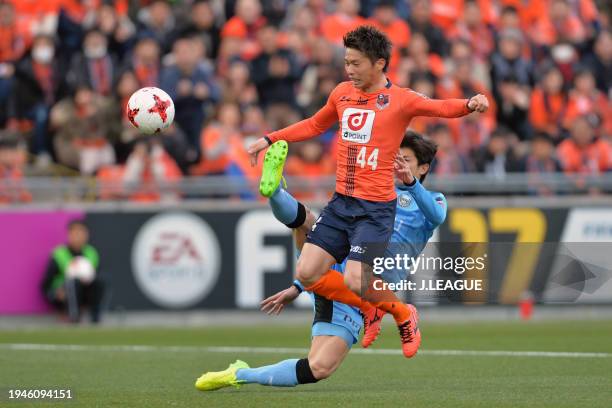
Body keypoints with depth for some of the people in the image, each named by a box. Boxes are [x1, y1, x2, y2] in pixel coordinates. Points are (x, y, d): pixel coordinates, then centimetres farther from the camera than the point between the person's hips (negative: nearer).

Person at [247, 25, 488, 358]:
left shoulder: (400, 100, -7)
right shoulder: (342, 93, 11)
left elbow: (443, 108, -18)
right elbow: (314, 125, 28)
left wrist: (470, 104, -39)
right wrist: (270, 140, 26)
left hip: (376, 208, -6)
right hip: (341, 203, 6)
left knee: (355, 281, -16)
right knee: (307, 273, -3)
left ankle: (403, 314, 16)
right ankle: (367, 308, 22)